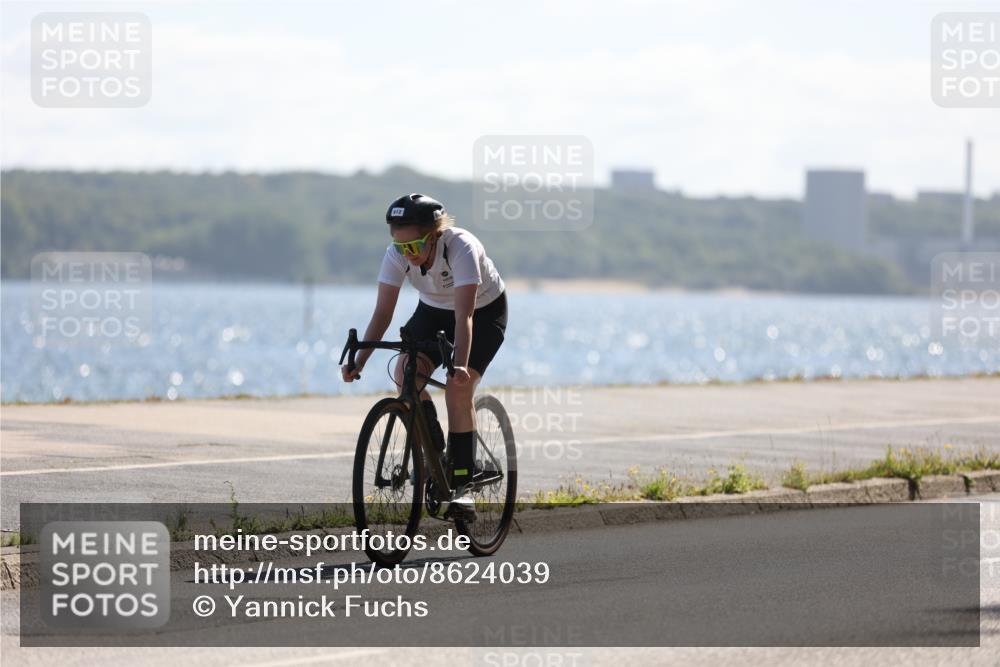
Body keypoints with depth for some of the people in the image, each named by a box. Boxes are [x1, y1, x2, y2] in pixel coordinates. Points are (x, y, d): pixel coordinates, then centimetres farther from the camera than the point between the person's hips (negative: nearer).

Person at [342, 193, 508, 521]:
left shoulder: (461, 248, -36)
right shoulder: (397, 254, -23)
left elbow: (463, 316, -43)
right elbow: (383, 312, -24)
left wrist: (460, 366, -56)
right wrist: (358, 362, -35)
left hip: (484, 311, -4)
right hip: (434, 310, 4)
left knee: (458, 388, -23)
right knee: (406, 371, -22)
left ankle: (463, 486, -18)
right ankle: (435, 450, -4)